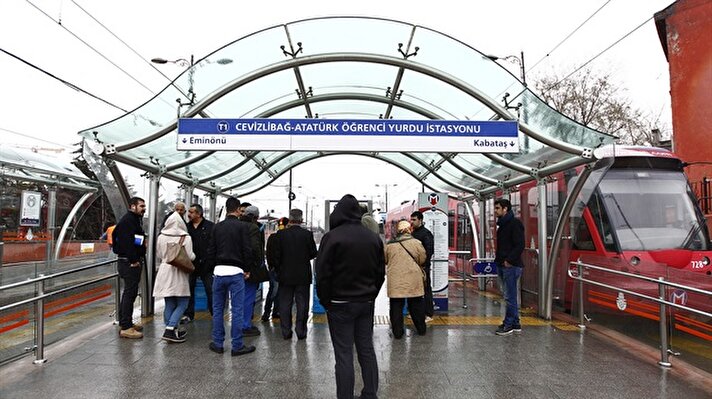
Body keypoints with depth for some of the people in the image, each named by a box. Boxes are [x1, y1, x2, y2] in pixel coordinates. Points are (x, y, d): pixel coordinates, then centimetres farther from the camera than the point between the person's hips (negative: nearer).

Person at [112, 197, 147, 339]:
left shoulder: (136, 220, 20)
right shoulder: (127, 220, -14)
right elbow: (126, 242, -24)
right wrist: (134, 260, -22)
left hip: (134, 262, 11)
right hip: (129, 262, -11)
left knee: (130, 293, 17)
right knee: (130, 293, -8)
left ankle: (125, 322, 29)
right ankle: (126, 328, -4)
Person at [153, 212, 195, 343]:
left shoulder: (161, 237, 0)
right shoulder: (186, 238, -10)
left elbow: (158, 254, 9)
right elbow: (190, 257, -12)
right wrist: (194, 256, 10)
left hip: (164, 271, 4)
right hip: (179, 273, -4)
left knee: (169, 305, 11)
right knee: (182, 304, 4)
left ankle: (171, 331, 17)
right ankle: (170, 329, -10)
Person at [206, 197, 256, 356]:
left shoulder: (217, 227, 8)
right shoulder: (243, 226, -5)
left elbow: (211, 250, 9)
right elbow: (247, 250, -8)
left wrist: (213, 268, 17)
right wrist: (248, 269, 3)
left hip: (219, 271, 4)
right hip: (236, 272, -4)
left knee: (218, 309, 12)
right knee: (237, 310, 0)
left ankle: (217, 344, 18)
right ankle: (237, 346, 4)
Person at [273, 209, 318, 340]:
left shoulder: (281, 235, -6)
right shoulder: (307, 234, -8)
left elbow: (276, 256, -3)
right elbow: (313, 253, -2)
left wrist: (278, 271, 10)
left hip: (286, 275, 1)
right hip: (303, 275, -1)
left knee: (285, 304, 9)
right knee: (302, 304, 7)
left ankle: (286, 332, 13)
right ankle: (301, 331, 9)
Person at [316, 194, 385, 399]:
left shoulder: (332, 237, -12)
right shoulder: (374, 238, 6)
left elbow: (322, 273, -11)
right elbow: (381, 272, 11)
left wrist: (325, 301, -1)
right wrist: (371, 295, 16)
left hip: (340, 304, -5)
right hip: (366, 303, 5)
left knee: (344, 354, 1)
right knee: (367, 350, 14)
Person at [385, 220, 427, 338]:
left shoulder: (389, 244, 0)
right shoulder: (416, 243, -5)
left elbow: (385, 261, 10)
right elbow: (422, 259, 2)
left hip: (395, 281, 0)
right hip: (413, 279, 0)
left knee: (396, 306, 6)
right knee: (416, 305, 14)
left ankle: (397, 332, 9)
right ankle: (421, 329, 26)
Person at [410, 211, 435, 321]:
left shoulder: (426, 233, -9)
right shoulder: (413, 233, 15)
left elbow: (429, 250, -16)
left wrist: (424, 265, -19)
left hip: (423, 267, -8)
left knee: (426, 290, -2)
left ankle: (429, 314, 5)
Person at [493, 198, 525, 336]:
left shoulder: (515, 223, -12)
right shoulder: (502, 224, 17)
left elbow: (520, 245, -19)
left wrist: (509, 260, -21)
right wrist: (498, 257, 12)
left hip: (511, 266, -10)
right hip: (502, 266, 10)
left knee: (510, 296, -4)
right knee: (508, 295, 14)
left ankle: (508, 324, 4)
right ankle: (515, 324, 23)